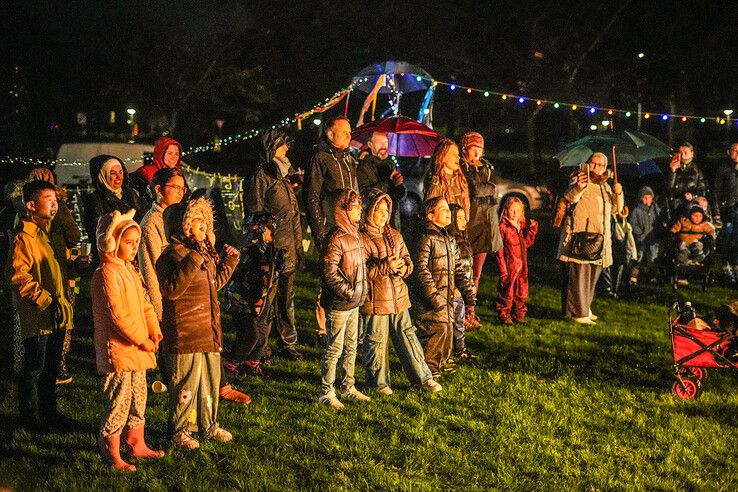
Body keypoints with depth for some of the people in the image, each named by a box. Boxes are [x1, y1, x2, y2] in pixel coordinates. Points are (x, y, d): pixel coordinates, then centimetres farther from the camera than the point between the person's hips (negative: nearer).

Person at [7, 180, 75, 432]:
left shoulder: (50, 230, 13)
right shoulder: (25, 235, -15)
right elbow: (18, 275, -21)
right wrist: (45, 300, -21)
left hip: (56, 313, 8)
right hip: (36, 315, -8)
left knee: (51, 366, 17)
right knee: (34, 367, 4)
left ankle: (48, 411, 30)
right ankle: (30, 417, 16)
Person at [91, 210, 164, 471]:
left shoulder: (130, 269, 12)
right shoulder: (107, 274, -18)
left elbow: (144, 303, 16)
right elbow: (117, 315, -22)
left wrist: (154, 330, 2)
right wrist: (141, 339, -17)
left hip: (138, 347, 9)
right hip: (117, 348, -9)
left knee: (139, 397, 18)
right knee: (119, 400, -2)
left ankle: (136, 443, 32)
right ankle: (111, 453, 9)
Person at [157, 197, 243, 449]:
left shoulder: (205, 252, 13)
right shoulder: (172, 255, -15)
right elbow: (171, 290, -28)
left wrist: (229, 261, 19)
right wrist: (192, 261, -33)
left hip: (209, 331, 9)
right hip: (184, 334, -9)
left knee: (211, 379, 18)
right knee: (185, 383, 1)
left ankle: (208, 424, 33)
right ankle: (181, 431, 14)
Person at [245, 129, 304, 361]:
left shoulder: (286, 173, 18)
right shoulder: (262, 175, -7)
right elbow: (255, 211, -10)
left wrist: (298, 245, 19)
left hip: (289, 246, 7)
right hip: (271, 246, -7)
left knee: (286, 296, 12)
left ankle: (287, 344, 19)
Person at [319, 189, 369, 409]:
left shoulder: (355, 235, 11)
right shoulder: (335, 238, -18)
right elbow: (330, 273, -21)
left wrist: (363, 290, 13)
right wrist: (349, 291, -20)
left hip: (355, 303, 9)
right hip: (338, 304, -9)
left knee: (351, 346, 17)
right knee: (335, 348, -1)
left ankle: (348, 386, 30)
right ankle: (326, 392, 9)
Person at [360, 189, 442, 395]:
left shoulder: (395, 236, 13)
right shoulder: (362, 239, -9)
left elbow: (408, 261, 14)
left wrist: (403, 267, -9)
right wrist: (385, 267, -24)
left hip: (398, 296, 6)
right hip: (375, 300, -6)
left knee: (407, 336, 9)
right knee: (377, 341, 4)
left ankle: (423, 377, 16)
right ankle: (379, 381, 19)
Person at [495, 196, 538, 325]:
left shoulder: (523, 225, 11)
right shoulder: (503, 226, -9)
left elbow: (527, 243, 9)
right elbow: (499, 248, -10)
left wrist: (532, 229, -1)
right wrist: (502, 268, -14)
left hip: (522, 264, 6)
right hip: (509, 265, -6)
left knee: (522, 292, 11)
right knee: (507, 291, 0)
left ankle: (519, 314, 23)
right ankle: (504, 315, 13)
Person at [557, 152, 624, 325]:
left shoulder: (605, 186, 19)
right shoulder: (580, 180, -4)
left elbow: (617, 208, 22)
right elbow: (570, 197, -24)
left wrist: (618, 193, 1)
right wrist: (578, 187, -46)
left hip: (598, 240, 8)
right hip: (579, 237, -8)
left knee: (592, 276, 14)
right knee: (578, 275, -8)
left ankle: (585, 308, 26)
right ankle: (577, 312, -4)